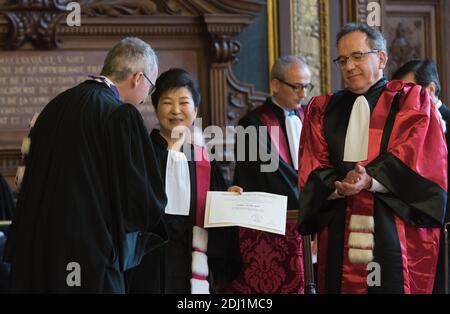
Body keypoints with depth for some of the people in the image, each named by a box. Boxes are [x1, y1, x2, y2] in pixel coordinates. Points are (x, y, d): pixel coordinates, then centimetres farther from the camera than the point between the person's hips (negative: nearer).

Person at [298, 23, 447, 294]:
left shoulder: (411, 100, 7)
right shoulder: (322, 110, 16)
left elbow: (415, 160, -6)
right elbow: (313, 169, 7)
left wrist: (370, 181, -20)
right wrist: (338, 186, -14)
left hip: (397, 228, -2)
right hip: (340, 233, 3)